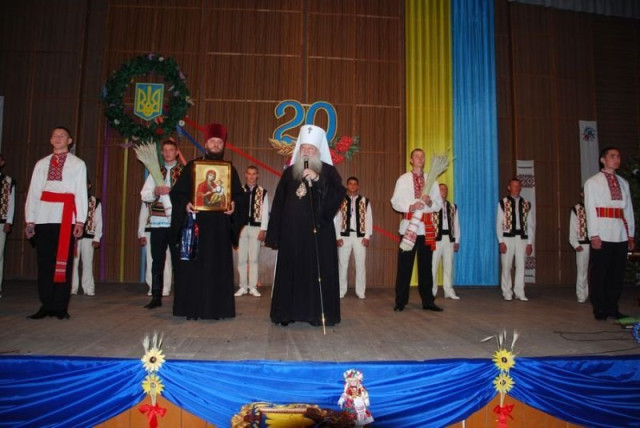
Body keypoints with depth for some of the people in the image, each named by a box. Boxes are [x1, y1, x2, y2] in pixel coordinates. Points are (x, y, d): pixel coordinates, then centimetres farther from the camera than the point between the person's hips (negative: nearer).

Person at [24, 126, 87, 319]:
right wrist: (30, 220, 3)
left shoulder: (78, 164, 9)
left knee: (63, 262, -1)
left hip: (65, 218, -3)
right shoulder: (41, 164, 17)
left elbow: (81, 193, 2)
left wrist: (80, 221, -7)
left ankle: (60, 307, 4)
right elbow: (33, 192, 12)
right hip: (44, 218, 3)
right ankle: (46, 305, 10)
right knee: (44, 263, 3)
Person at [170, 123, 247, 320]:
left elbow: (239, 195, 10)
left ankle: (216, 308, 8)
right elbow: (177, 192, 3)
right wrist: (185, 204, -16)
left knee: (218, 267, 2)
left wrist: (234, 205, -11)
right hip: (196, 222, -1)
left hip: (220, 227, 1)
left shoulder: (230, 169, 12)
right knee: (194, 266, -1)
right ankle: (192, 308, 7)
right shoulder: (192, 166, 7)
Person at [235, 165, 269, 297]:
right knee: (241, 259, 4)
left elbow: (265, 212, 1)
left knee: (254, 259, 3)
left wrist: (263, 230, -5)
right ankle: (243, 287, 12)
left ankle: (253, 287, 9)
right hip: (241, 227, 1)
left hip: (256, 228, -1)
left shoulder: (262, 192, 3)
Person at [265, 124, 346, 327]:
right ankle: (288, 312, 13)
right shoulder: (289, 172, 12)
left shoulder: (328, 171, 4)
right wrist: (275, 234, 5)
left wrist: (318, 179, -21)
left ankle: (318, 313, 6)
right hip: (292, 231, 3)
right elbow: (278, 204, 10)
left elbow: (338, 194, -11)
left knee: (318, 270, -2)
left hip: (319, 230, -2)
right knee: (291, 271, 4)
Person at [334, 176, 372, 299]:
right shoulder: (341, 201, 4)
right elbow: (337, 219, 1)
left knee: (361, 265, 4)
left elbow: (369, 219, 2)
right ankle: (341, 291, 15)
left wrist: (367, 236, -6)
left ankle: (361, 292, 13)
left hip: (360, 236, 0)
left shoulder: (365, 201, 5)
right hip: (345, 236, 0)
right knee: (343, 264, 6)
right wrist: (338, 237, -5)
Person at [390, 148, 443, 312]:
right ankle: (400, 301, 7)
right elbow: (395, 202, -2)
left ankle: (428, 301, 15)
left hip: (426, 227, 2)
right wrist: (410, 206, -19)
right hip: (408, 226, -2)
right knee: (404, 265, 0)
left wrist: (430, 202, -14)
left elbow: (439, 204, 8)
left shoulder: (432, 180, 12)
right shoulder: (403, 179, 6)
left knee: (425, 265, 7)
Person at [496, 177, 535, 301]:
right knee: (506, 266, 1)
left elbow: (531, 224, 9)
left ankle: (519, 293, 11)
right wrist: (501, 241, -9)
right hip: (508, 237, -2)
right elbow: (499, 223, -2)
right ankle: (507, 293, 11)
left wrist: (530, 242, 2)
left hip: (522, 238, 2)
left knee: (521, 266, 4)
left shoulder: (527, 204, 8)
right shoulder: (503, 203, 1)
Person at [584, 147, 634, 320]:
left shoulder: (623, 183, 17)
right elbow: (590, 210, -3)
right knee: (600, 273, -1)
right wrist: (594, 235, -11)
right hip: (602, 235, -5)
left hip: (621, 235, 5)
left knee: (617, 273, 7)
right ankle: (599, 309, 8)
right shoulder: (592, 182, 3)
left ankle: (612, 307, 16)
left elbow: (629, 209, 14)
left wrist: (630, 234, 8)